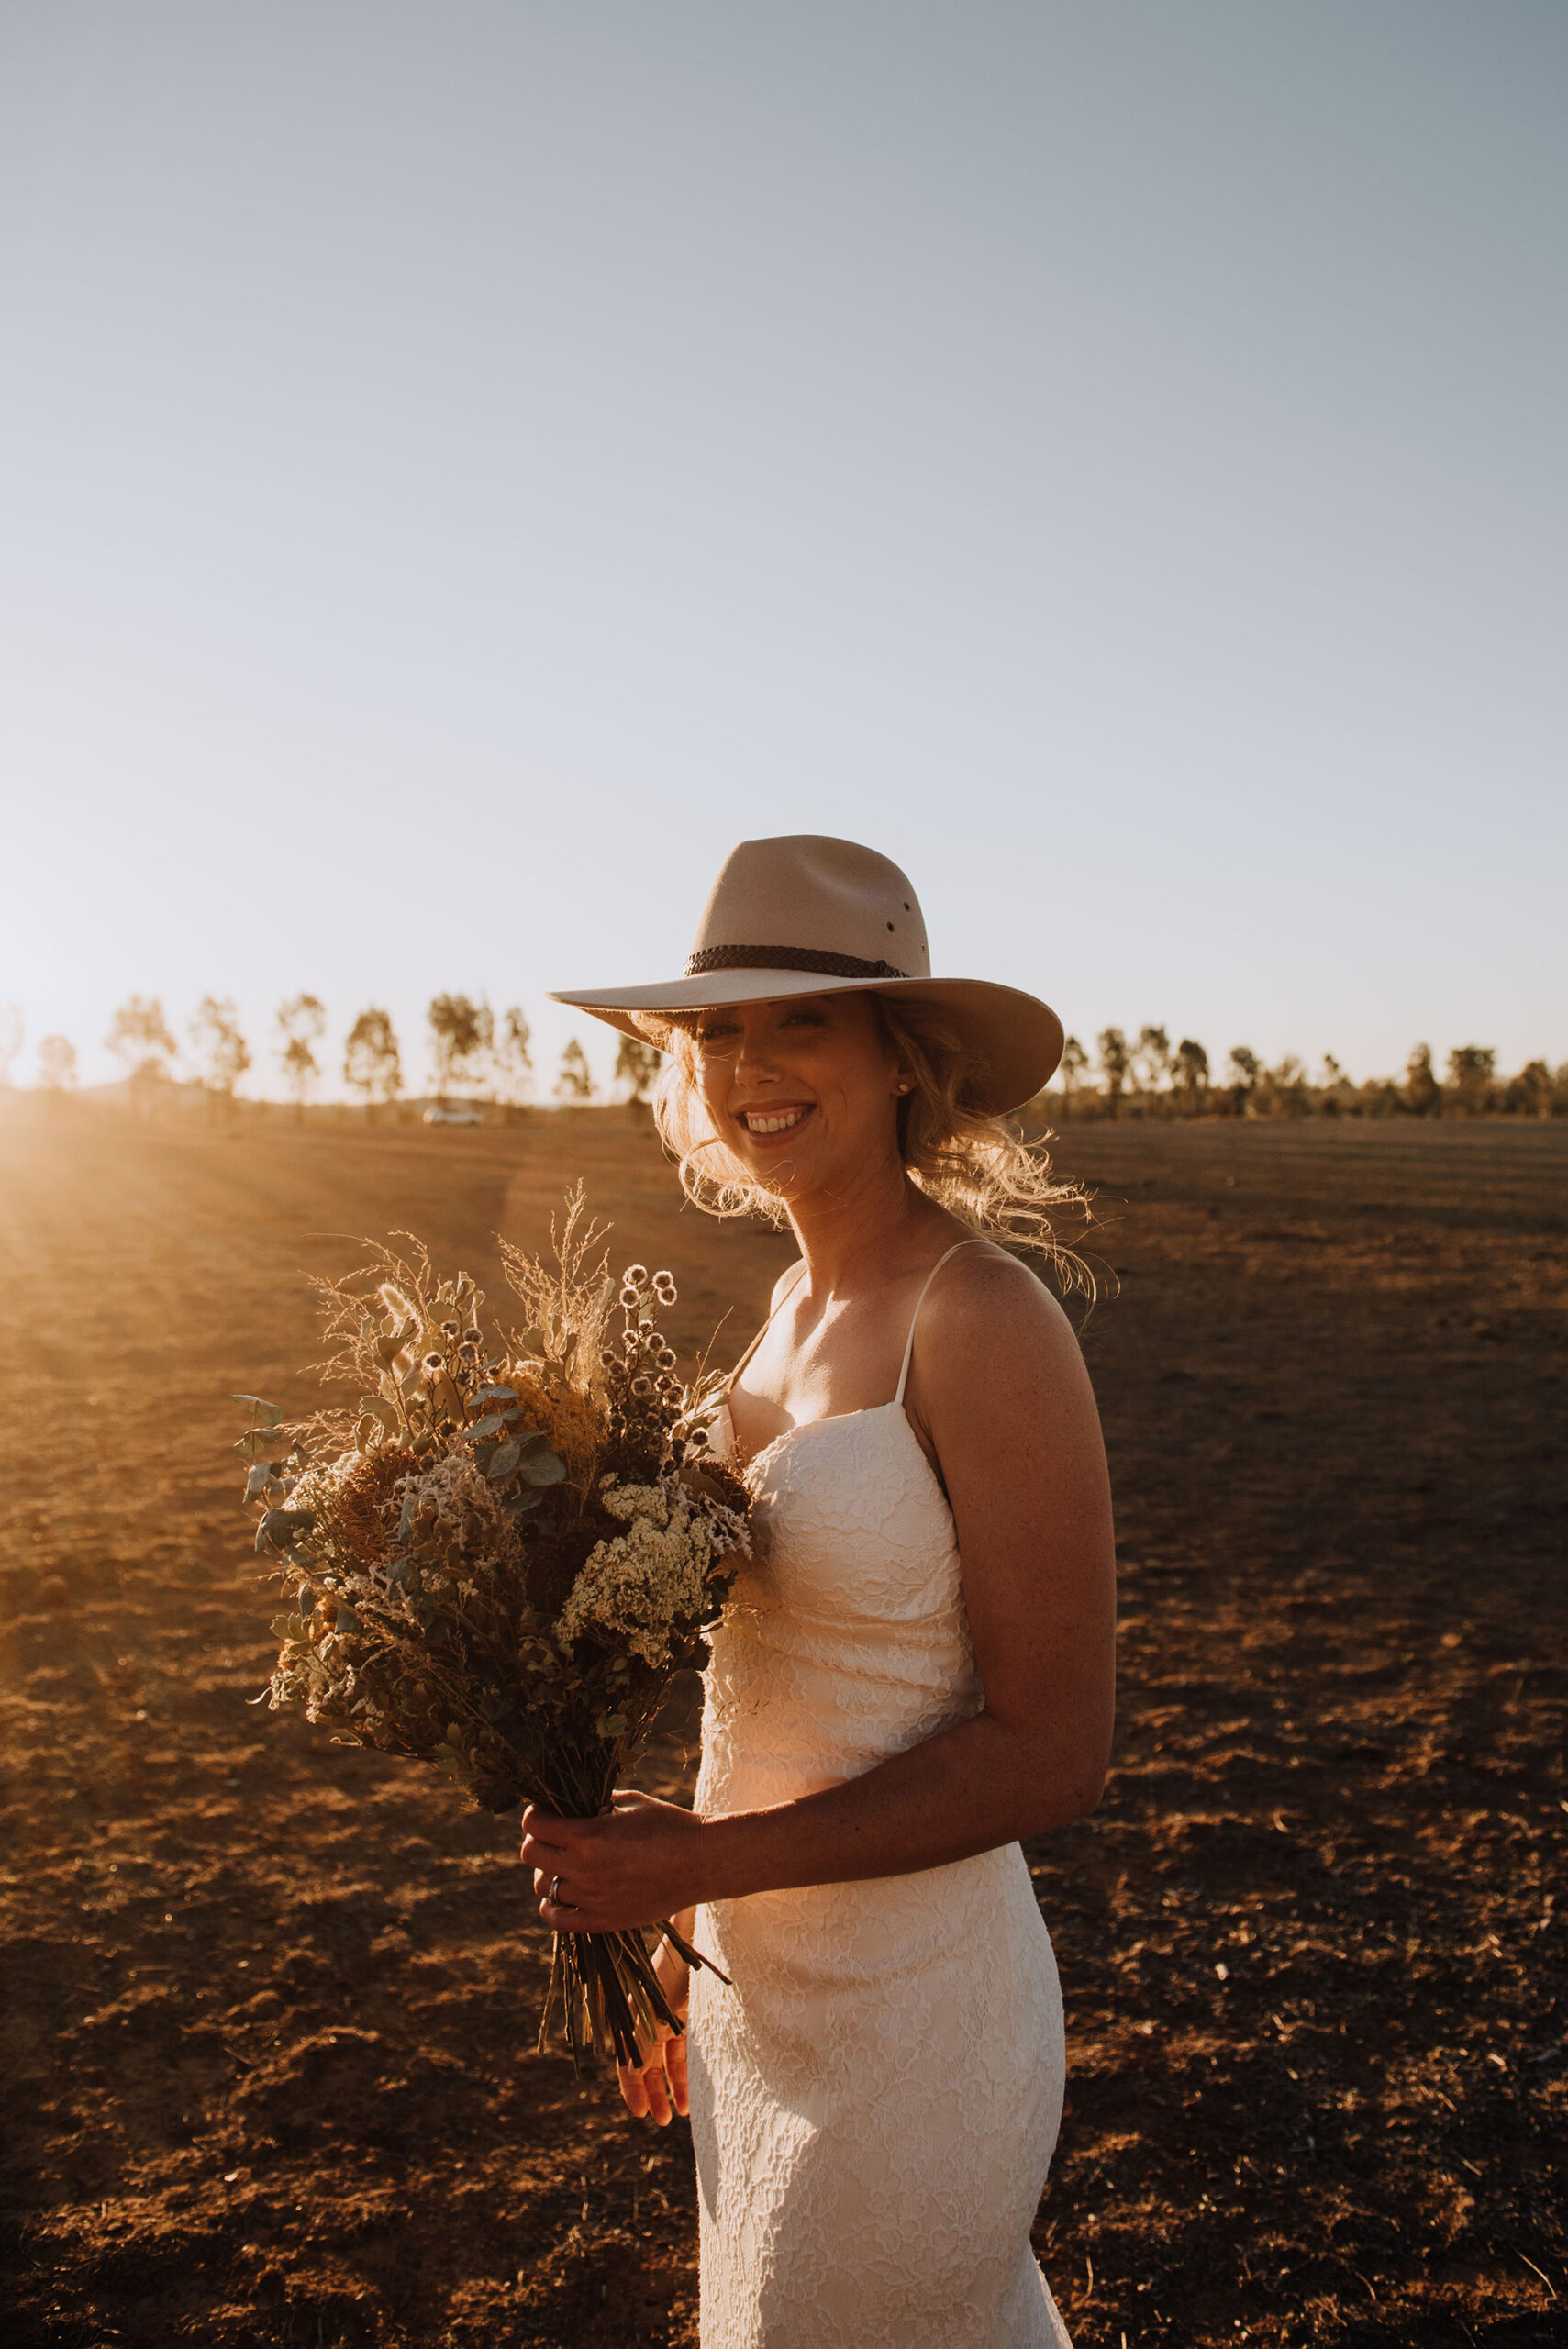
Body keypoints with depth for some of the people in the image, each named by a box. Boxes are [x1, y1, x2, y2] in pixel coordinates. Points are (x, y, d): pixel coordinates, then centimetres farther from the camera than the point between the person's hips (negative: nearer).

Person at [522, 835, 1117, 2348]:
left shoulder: (984, 1325, -22)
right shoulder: (799, 1305, 2)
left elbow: (1052, 1750, -21)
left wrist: (699, 1861, -21)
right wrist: (687, 1937, 16)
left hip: (907, 2020, -7)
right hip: (761, 1985, 7)